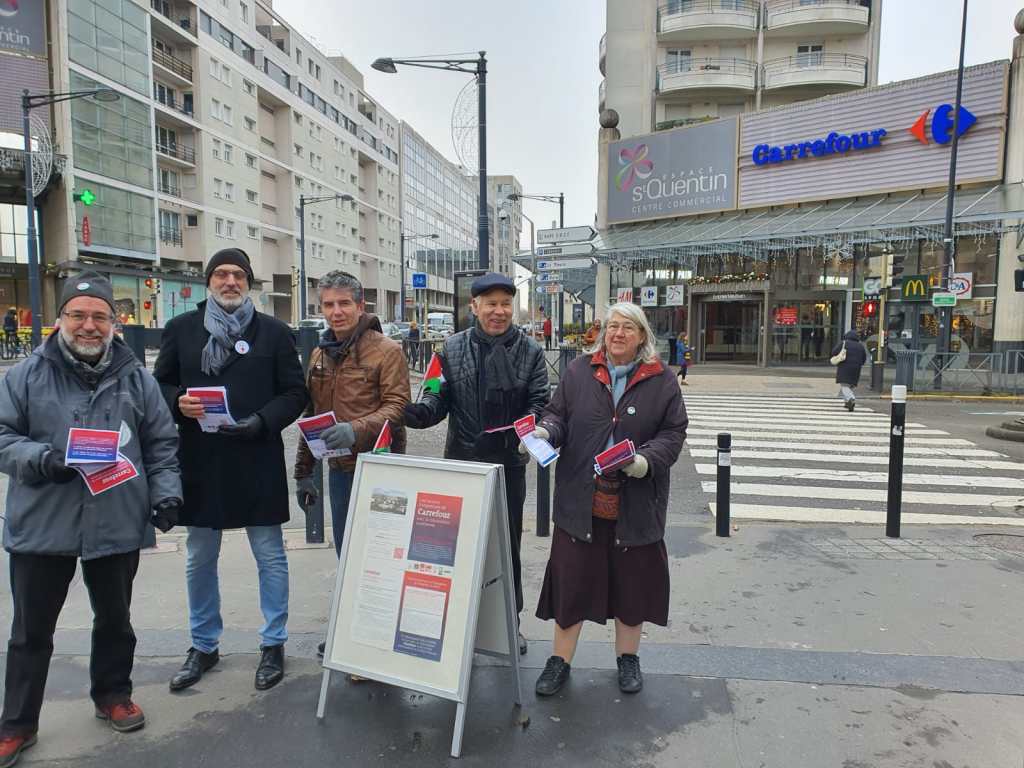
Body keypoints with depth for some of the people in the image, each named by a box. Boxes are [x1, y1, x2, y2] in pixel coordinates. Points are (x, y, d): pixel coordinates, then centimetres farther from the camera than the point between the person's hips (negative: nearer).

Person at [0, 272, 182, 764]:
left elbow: (162, 444, 7)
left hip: (117, 525, 1)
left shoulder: (136, 378, 4)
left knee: (114, 619, 17)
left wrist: (165, 493, -4)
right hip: (41, 525, -1)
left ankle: (112, 695, 37)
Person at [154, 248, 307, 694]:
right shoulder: (180, 329, 6)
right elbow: (159, 384, 11)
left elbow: (295, 392, 0)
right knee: (199, 560, 15)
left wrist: (262, 421, -17)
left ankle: (273, 644, 24)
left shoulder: (274, 332, 1)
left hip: (258, 461, -2)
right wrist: (179, 402, -11)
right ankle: (203, 645, 33)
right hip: (200, 461, 3)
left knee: (270, 556, 7)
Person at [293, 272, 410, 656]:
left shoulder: (387, 350, -8)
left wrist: (356, 430, -30)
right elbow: (310, 416, 17)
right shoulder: (320, 354, 13)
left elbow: (396, 408, -14)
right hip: (339, 469, 6)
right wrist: (304, 472, 17)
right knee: (347, 554, 16)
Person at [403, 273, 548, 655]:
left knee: (507, 544, 12)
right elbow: (442, 397, 0)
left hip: (508, 464, -1)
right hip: (461, 462, 1)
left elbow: (539, 402, -4)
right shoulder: (453, 347, 2)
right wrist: (419, 411, -20)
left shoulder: (530, 351, -1)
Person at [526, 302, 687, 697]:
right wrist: (545, 431, -14)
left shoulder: (661, 380, 1)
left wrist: (647, 460, -17)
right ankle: (560, 661, 25)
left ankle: (627, 657, 36)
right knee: (571, 578, 7)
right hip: (581, 498, 0)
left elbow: (673, 432, 0)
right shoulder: (579, 371, 4)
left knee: (632, 578, 13)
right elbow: (558, 414, 7)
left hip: (636, 502, 0)